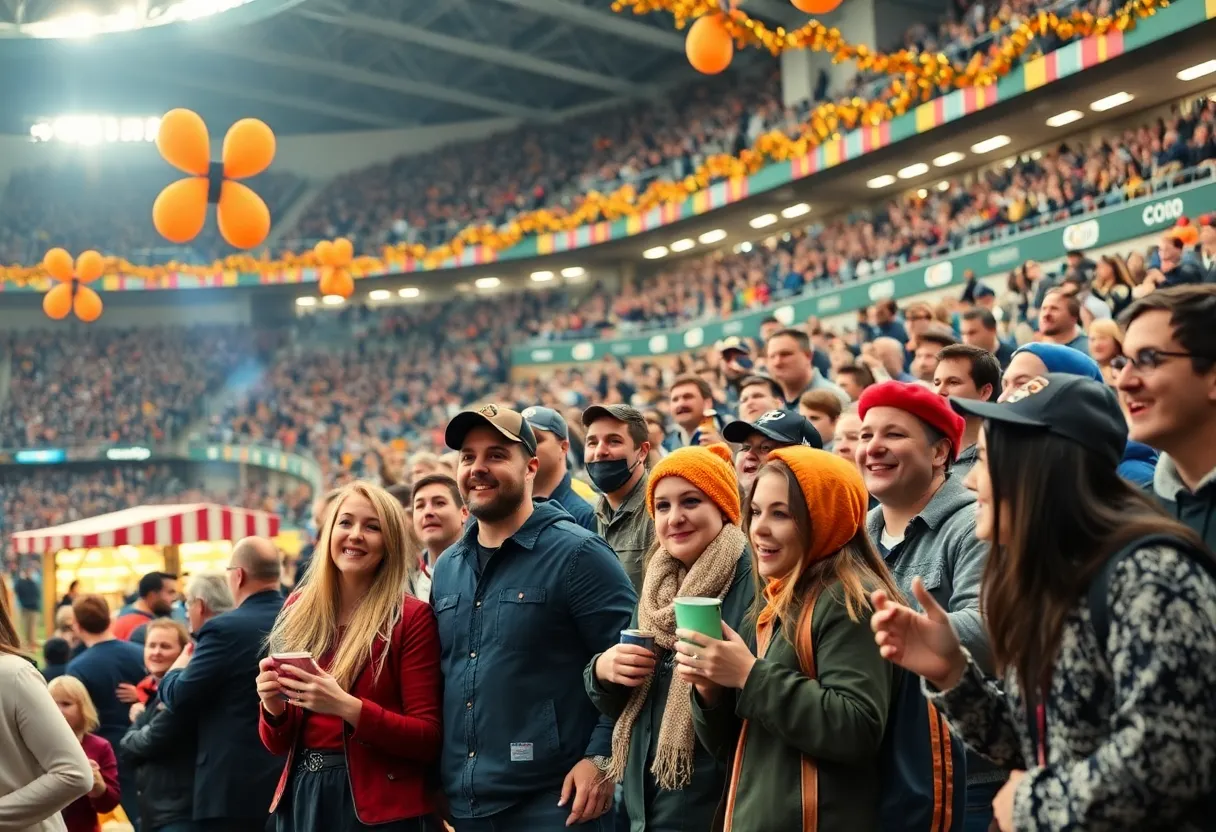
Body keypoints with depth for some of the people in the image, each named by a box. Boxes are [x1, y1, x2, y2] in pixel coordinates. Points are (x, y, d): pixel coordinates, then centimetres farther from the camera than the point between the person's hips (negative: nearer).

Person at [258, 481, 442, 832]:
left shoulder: (412, 617, -9)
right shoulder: (298, 610, 4)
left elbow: (429, 738, -13)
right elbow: (278, 744, 9)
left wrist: (346, 706, -23)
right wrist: (273, 707, -12)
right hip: (301, 796, 4)